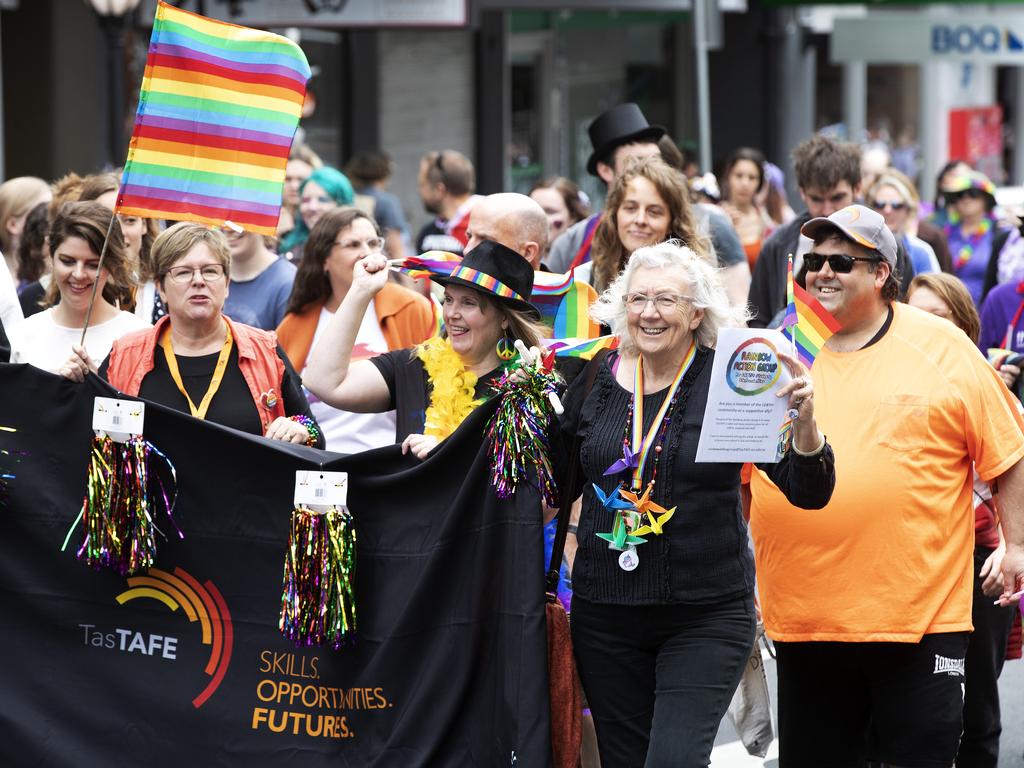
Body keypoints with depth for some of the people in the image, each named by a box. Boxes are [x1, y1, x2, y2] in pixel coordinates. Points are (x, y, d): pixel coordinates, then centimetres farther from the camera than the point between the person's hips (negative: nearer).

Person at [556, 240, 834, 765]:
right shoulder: (595, 381, 4)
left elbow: (809, 493, -11)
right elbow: (557, 485, 16)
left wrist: (803, 419, -27)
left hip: (707, 617, -4)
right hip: (605, 615, 4)